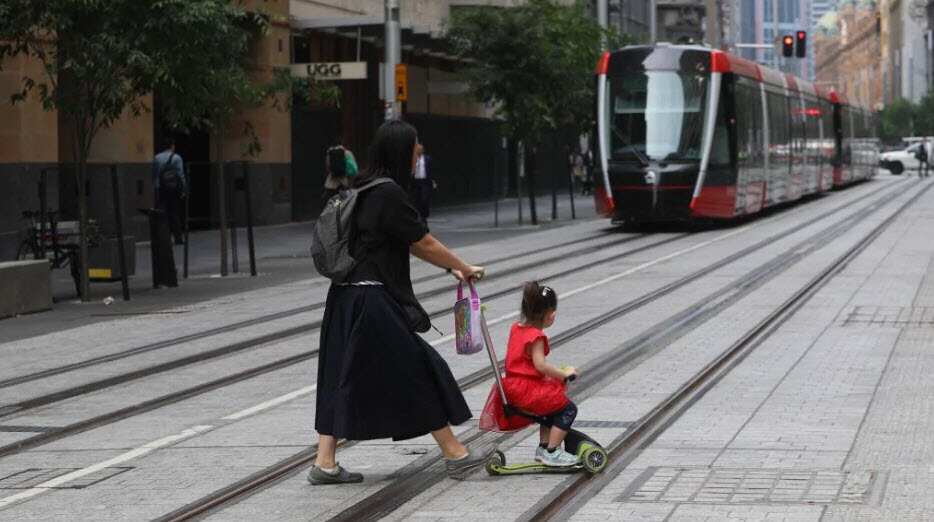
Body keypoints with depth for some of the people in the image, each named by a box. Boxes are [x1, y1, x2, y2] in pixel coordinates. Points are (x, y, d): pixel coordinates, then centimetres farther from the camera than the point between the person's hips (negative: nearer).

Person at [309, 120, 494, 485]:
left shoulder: (366, 191, 13)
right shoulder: (388, 194, -16)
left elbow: (410, 245, 19)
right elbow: (425, 243, -10)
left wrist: (451, 268, 19)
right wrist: (465, 268, 4)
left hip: (346, 300, 9)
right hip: (373, 302, -9)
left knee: (343, 378, 10)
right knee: (418, 370, 1)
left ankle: (325, 463, 10)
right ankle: (455, 455, 10)